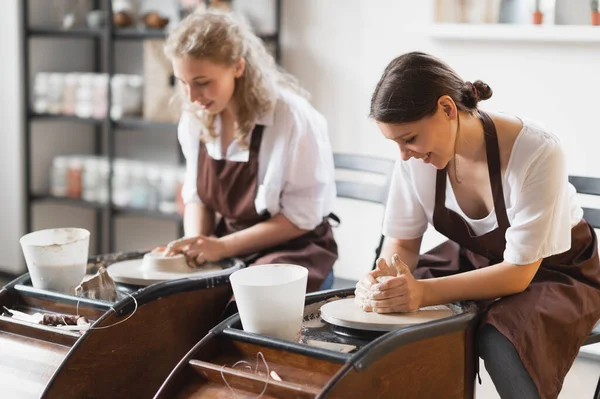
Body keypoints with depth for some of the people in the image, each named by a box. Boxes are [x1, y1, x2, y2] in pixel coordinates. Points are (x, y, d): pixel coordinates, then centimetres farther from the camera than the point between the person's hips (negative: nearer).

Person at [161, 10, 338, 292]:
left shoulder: (292, 117, -20)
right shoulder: (195, 117, -1)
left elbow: (303, 215, -14)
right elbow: (196, 195, 10)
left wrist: (224, 246, -18)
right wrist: (196, 244, -10)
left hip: (292, 248, -6)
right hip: (225, 247, 6)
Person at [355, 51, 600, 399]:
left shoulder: (537, 153, -33)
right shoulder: (417, 153, -17)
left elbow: (519, 272, -29)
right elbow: (402, 241, -7)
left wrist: (425, 292, -42)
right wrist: (384, 278, -31)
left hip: (551, 271, -5)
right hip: (474, 258, 5)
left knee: (500, 341, -35)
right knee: (384, 317, -18)